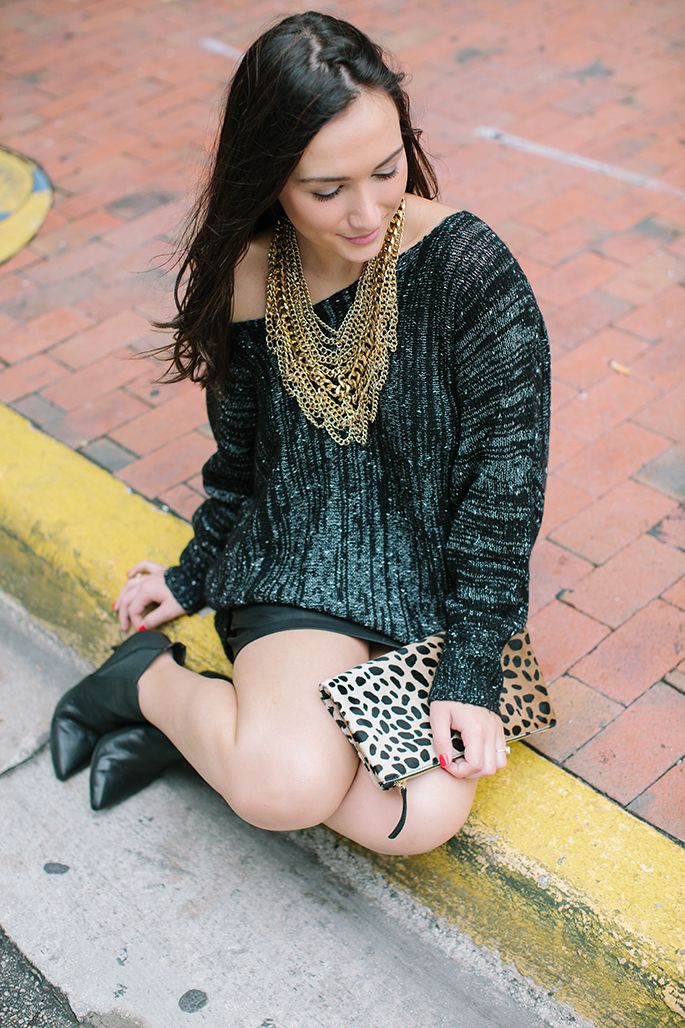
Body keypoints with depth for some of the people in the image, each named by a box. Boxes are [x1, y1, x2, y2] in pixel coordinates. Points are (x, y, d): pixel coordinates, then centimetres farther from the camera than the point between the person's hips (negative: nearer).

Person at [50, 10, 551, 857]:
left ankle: (208, 729, -1)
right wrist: (194, 574, 18)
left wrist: (471, 666, -15)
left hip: (432, 581, 0)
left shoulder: (467, 265, -16)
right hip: (299, 568, 0)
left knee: (425, 815, -23)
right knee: (288, 785, -27)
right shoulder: (247, 281, -6)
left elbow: (508, 474, -13)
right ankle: (151, 677, 3)